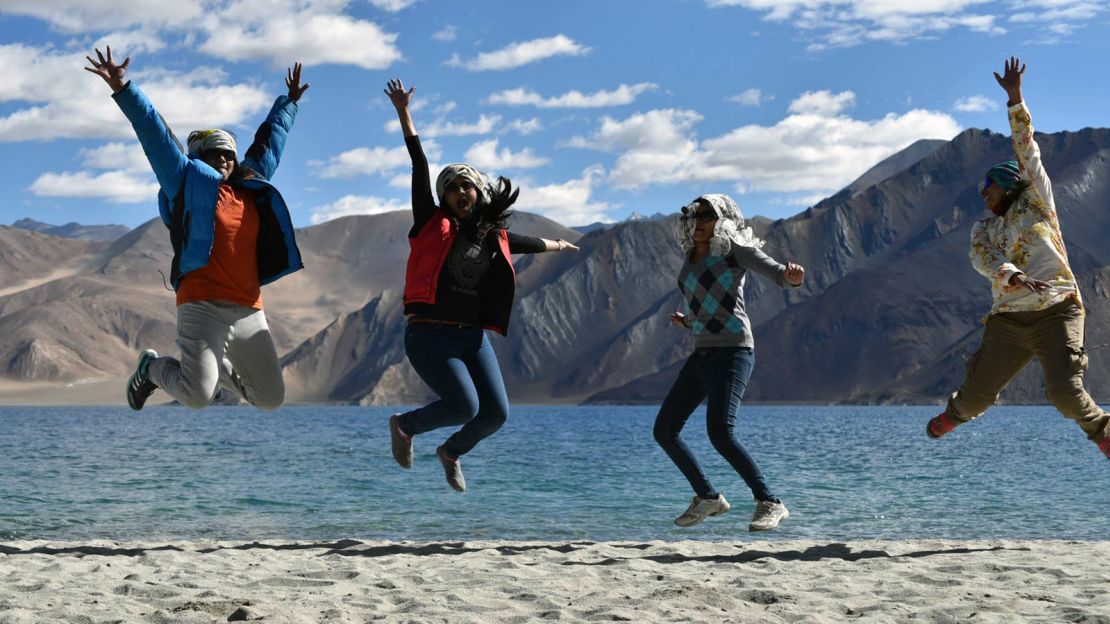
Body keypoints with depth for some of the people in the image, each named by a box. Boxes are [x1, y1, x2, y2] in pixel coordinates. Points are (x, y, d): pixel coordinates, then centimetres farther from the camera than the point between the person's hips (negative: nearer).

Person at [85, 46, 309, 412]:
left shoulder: (252, 190, 18)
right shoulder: (189, 183, 5)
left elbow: (269, 142, 33)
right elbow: (154, 134, -1)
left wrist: (288, 102, 45)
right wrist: (123, 90, -6)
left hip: (249, 312, 6)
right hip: (202, 306, -6)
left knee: (271, 398, 7)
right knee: (197, 395, -19)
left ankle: (219, 369, 36)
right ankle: (153, 368, 15)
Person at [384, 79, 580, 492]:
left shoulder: (495, 238, 12)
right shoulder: (434, 225, 0)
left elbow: (528, 244, 33)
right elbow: (420, 170, -6)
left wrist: (557, 246, 52)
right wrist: (404, 114, -12)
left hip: (473, 337, 5)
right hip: (429, 334, -5)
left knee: (496, 413, 0)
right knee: (464, 406, -19)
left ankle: (451, 452, 31)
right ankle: (404, 426, 10)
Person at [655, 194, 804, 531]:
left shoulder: (734, 248, -1)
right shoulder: (690, 259, 20)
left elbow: (776, 273, -17)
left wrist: (792, 276, -38)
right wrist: (687, 322, 11)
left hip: (732, 351, -8)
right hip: (702, 354, 9)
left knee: (719, 432, -24)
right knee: (664, 430, 7)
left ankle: (769, 503, -15)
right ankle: (708, 497, 20)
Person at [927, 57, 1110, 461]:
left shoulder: (1035, 202, 8)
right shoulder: (983, 230, 15)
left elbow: (1027, 151, 0)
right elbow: (982, 259, -7)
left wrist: (1015, 100, -6)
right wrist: (1013, 276, -28)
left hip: (1056, 311, -4)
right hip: (1008, 319, 4)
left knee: (1065, 390, -22)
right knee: (977, 394, 9)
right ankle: (955, 413, 45)